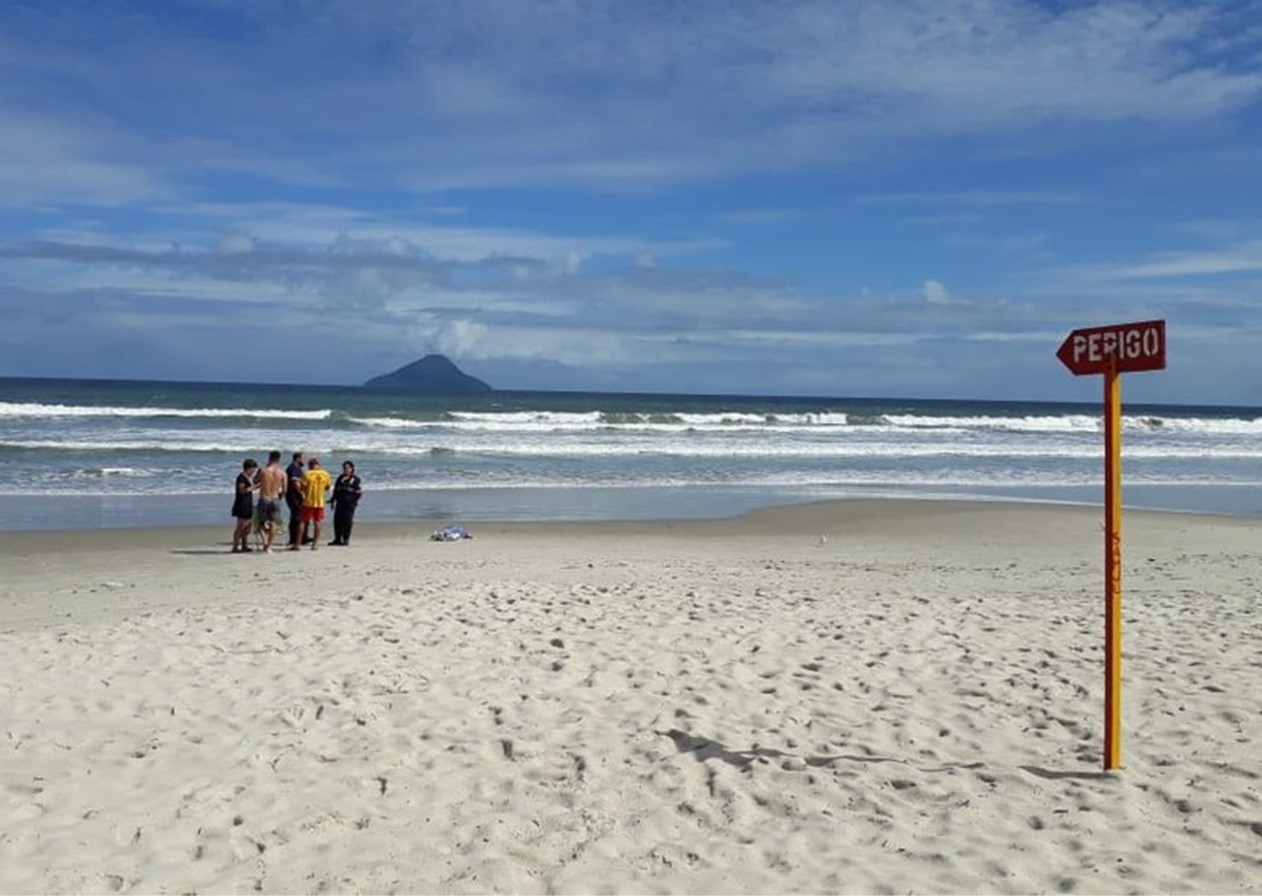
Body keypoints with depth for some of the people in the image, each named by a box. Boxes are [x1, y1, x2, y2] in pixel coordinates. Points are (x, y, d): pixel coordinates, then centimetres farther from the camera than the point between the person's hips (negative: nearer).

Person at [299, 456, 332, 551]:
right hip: (320, 502, 2)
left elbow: (302, 487, -9)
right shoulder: (326, 475, 0)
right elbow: (327, 488, 10)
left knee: (303, 522, 5)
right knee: (318, 522, 8)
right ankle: (315, 543, 7)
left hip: (308, 501, -2)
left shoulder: (307, 474, -9)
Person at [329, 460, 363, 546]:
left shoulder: (355, 479, 0)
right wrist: (332, 500, 14)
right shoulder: (340, 478, 15)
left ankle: (346, 540, 1)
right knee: (337, 520, 3)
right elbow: (335, 490, 19)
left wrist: (354, 501, -10)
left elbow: (359, 491, -3)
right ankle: (337, 539, 11)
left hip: (349, 504, -5)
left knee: (347, 521, -5)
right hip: (340, 503, 5)